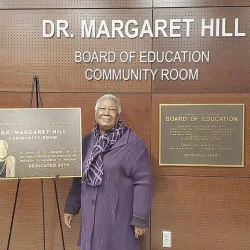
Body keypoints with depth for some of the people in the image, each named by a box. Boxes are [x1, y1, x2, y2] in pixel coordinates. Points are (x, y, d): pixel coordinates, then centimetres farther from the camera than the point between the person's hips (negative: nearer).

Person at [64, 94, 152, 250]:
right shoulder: (87, 141, 6)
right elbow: (80, 177, 13)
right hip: (91, 216, 5)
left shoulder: (133, 143, -12)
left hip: (119, 218, -5)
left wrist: (140, 219, -13)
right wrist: (71, 207, 13)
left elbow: (143, 182, -13)